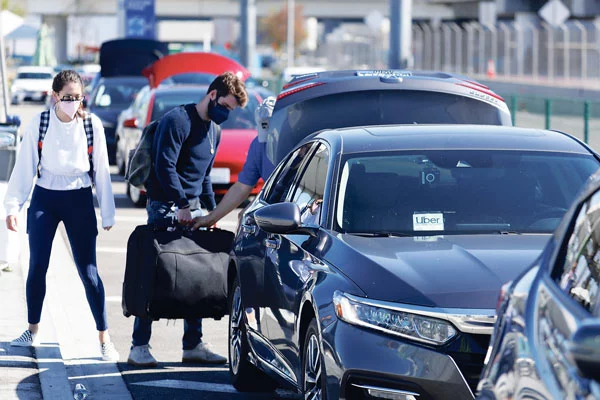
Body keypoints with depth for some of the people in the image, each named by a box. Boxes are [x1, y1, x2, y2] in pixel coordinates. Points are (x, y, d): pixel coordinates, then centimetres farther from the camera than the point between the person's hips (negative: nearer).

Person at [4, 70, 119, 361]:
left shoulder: (92, 124, -5)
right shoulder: (40, 124, -4)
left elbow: (101, 170, 0)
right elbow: (25, 167, -1)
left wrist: (107, 213, 1)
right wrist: (13, 206, -7)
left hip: (79, 200, -1)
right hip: (44, 198, 1)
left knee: (88, 270, -5)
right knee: (37, 267, 6)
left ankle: (104, 338, 1)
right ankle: (32, 330, 23)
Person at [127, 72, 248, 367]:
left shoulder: (214, 131, 16)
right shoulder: (178, 120, -12)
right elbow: (164, 166, -19)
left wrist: (211, 209, 16)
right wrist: (182, 204, -19)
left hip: (192, 210, 8)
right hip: (166, 209, -8)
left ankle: (193, 345, 12)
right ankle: (139, 347, -3)